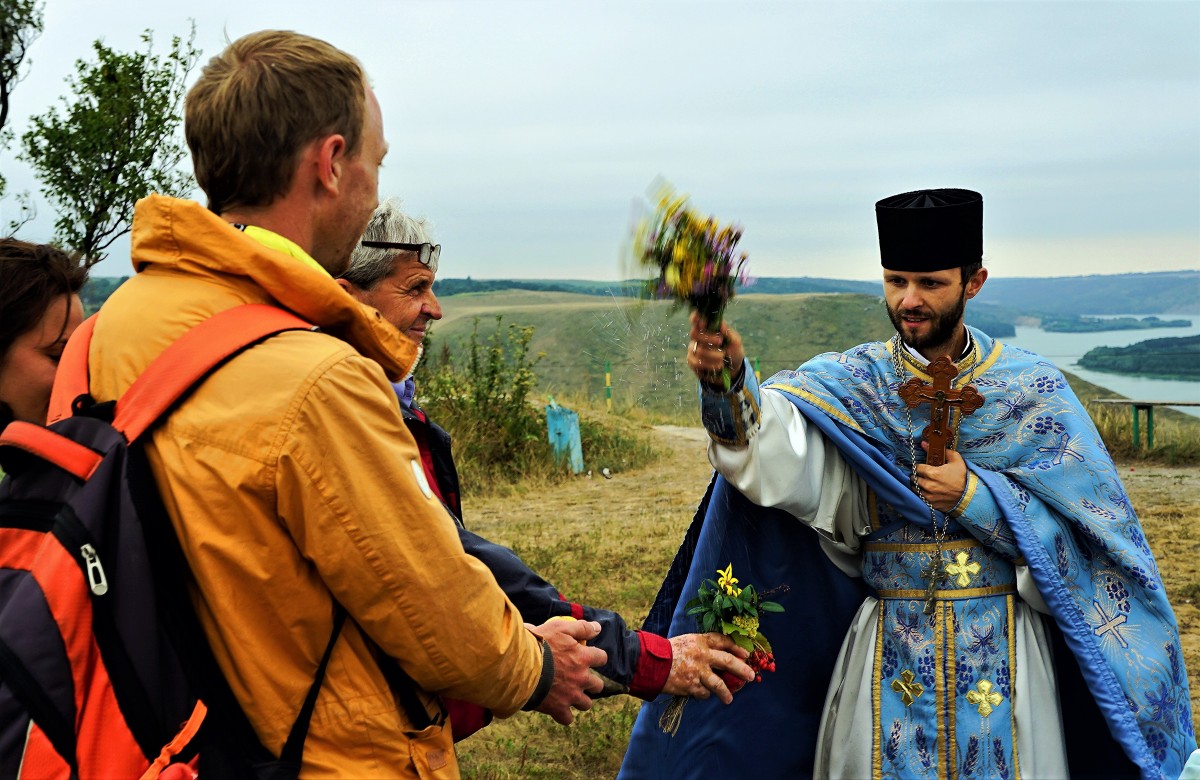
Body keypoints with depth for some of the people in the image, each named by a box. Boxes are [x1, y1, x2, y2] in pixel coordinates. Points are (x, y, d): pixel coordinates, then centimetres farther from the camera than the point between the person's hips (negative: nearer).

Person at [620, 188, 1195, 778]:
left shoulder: (1032, 387, -3)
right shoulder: (849, 382, -5)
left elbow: (1081, 525, -4)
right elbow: (779, 449, -25)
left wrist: (974, 494, -16)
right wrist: (729, 382, -45)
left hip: (1003, 652, 0)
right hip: (888, 652, 0)